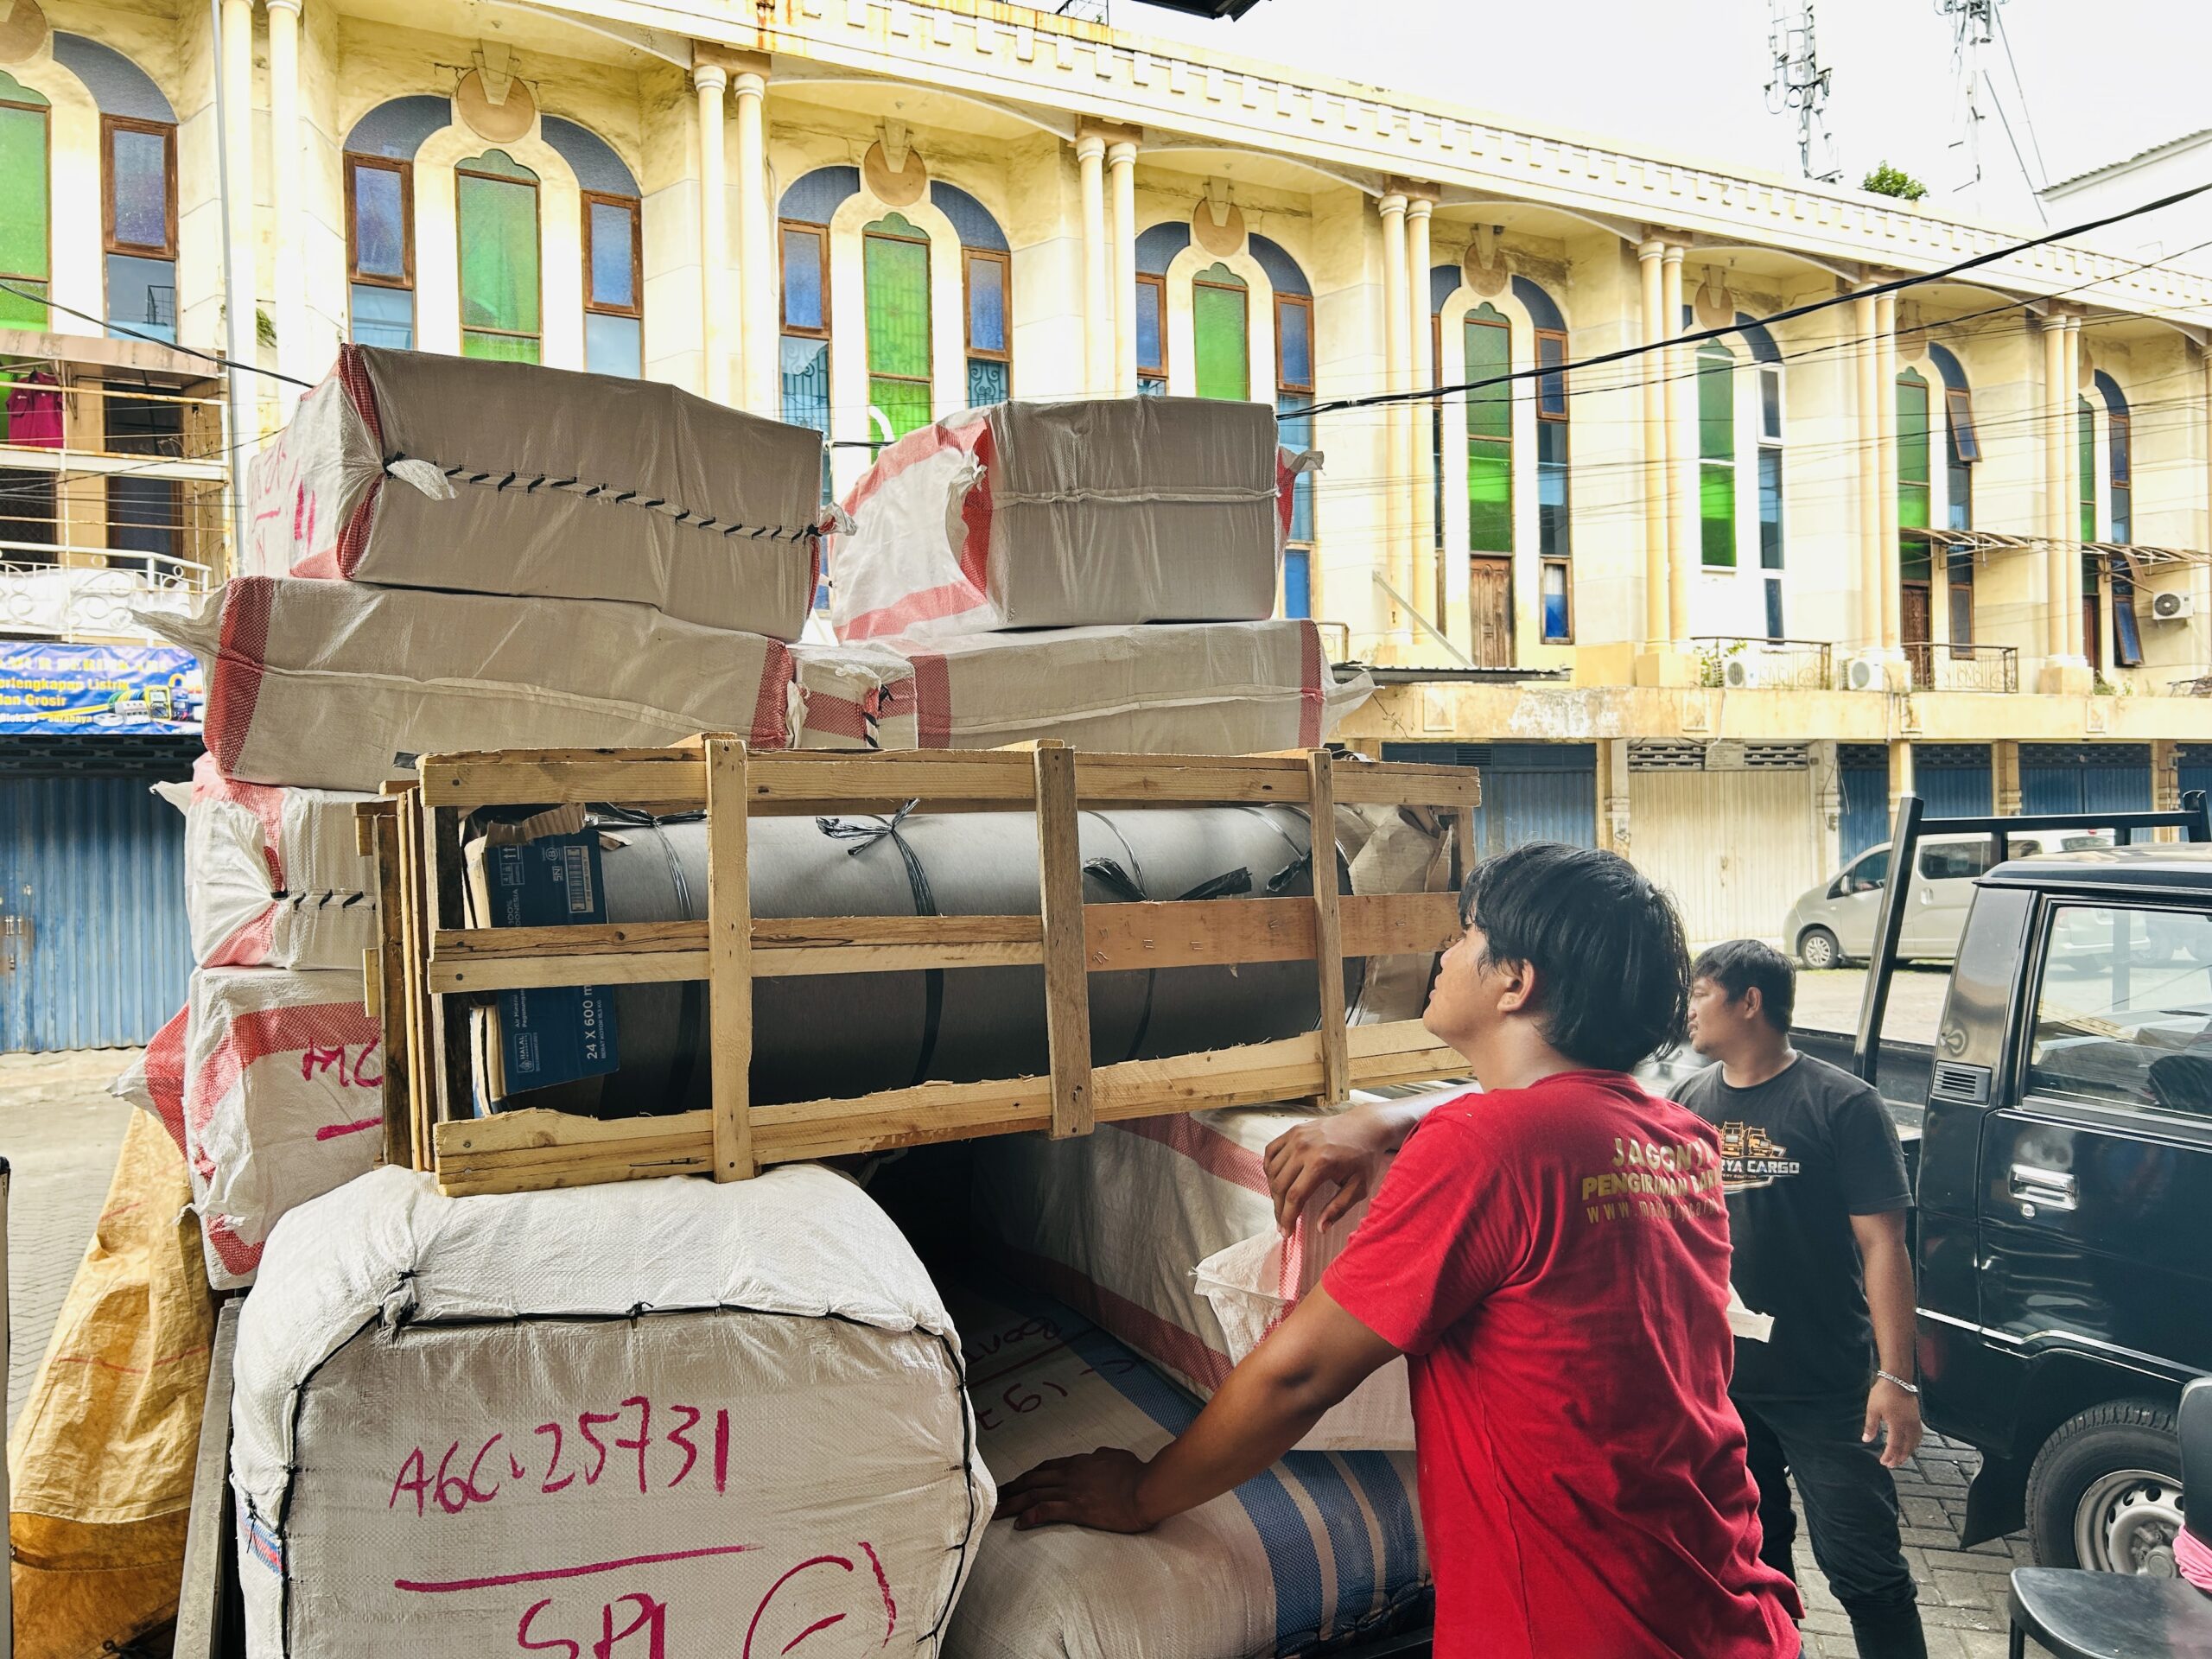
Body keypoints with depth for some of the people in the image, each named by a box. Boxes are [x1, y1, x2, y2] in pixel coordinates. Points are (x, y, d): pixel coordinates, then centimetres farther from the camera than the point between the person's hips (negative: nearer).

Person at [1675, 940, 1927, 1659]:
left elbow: (1883, 1245, -13)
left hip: (1827, 1386, -5)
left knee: (1863, 1569, 0)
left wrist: (1896, 1377, -17)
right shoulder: (1690, 1102, 4)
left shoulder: (1843, 1105, -11)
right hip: (1717, 1378, 5)